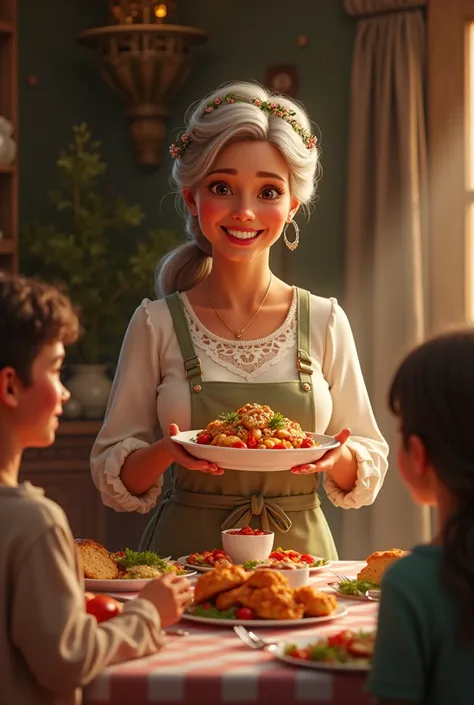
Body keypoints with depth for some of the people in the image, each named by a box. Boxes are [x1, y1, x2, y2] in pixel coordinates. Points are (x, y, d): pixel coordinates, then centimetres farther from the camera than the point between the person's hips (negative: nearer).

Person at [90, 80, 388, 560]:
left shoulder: (324, 322, 3)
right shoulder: (157, 324, 1)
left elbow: (368, 470, 8)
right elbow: (115, 477, 3)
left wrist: (340, 459, -12)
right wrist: (166, 452, -15)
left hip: (301, 554, 1)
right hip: (186, 552, -1)